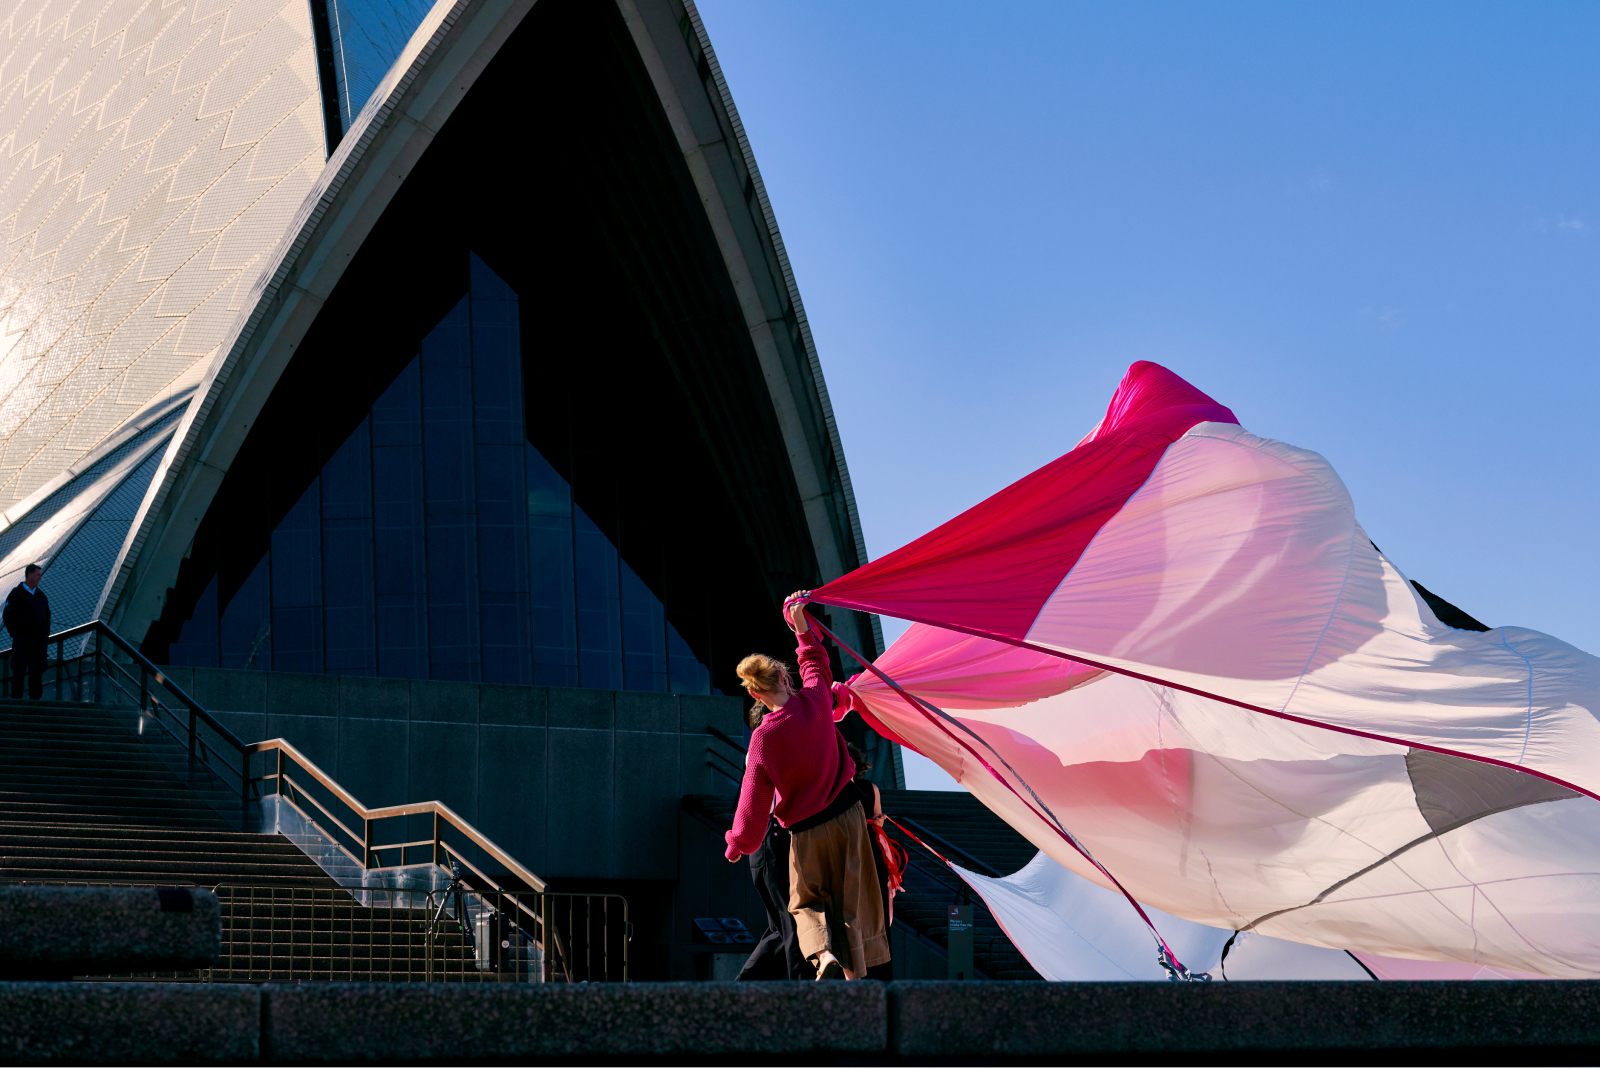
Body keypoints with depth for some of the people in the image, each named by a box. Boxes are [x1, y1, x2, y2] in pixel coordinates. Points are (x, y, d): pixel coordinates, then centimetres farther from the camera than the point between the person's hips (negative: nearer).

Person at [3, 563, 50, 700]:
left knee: (37, 670, 3)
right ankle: (16, 696, -6)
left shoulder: (41, 595, 18)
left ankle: (35, 697, 7)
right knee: (19, 669, -7)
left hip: (39, 639, 5)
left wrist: (46, 633, 10)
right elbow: (8, 615, -4)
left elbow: (47, 615, 22)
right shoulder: (16, 593, 1)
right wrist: (14, 633, -11)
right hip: (22, 638, -5)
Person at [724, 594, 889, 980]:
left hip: (806, 832, -2)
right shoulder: (815, 701, -12)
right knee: (850, 904, 12)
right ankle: (855, 976, 11)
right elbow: (815, 662, 12)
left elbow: (754, 801, -9)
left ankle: (823, 955, -15)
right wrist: (800, 623, 22)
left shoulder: (763, 739, -15)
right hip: (848, 815, 2)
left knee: (807, 903, 14)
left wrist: (738, 844, 5)